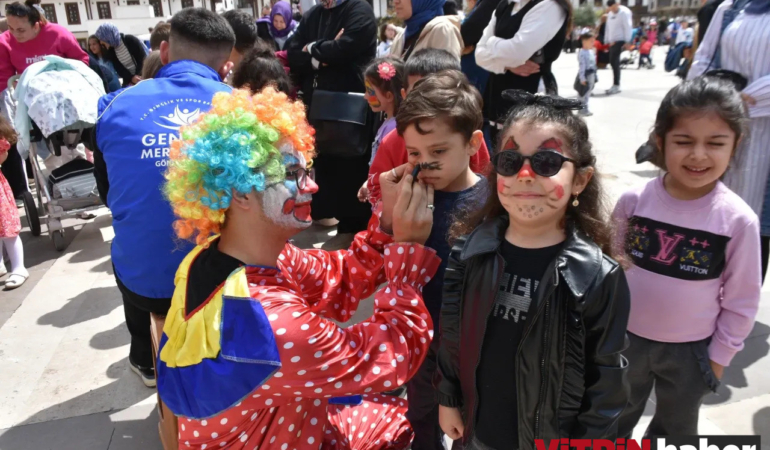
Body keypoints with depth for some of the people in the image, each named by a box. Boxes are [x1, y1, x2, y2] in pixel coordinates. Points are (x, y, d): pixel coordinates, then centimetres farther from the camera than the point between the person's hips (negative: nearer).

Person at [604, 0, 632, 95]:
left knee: (614, 62, -15)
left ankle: (616, 85, -12)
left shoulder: (624, 12, -9)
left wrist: (627, 42, -17)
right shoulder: (610, 14, 15)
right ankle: (615, 86, 13)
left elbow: (627, 28, -13)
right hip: (612, 41, 8)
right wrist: (608, 41, 15)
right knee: (614, 62, 8)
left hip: (620, 41, -8)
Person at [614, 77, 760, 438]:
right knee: (614, 421, 24)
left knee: (676, 430, 25)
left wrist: (720, 355, -1)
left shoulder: (739, 220, -18)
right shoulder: (634, 201, -15)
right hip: (627, 338, 1)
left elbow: (742, 300, -7)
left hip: (691, 350, 0)